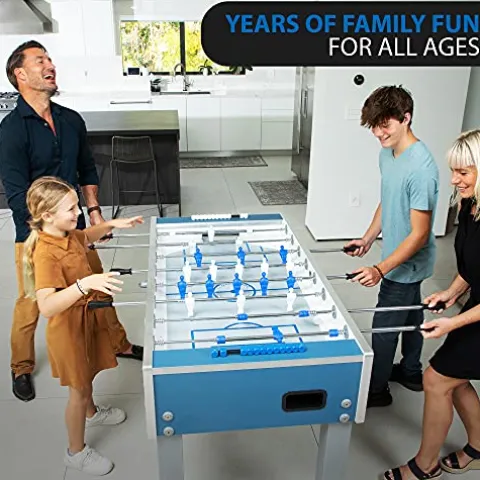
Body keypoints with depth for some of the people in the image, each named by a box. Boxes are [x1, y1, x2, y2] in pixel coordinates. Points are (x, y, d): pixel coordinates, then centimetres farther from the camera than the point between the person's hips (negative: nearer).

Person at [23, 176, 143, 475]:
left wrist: (112, 224, 5)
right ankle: (77, 452, 31)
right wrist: (84, 284, -55)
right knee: (79, 388, 9)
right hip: (69, 327, -8)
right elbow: (46, 307, -44)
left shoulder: (68, 235, -6)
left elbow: (87, 237, 21)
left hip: (88, 316, 8)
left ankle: (92, 413, 57)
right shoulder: (46, 253, -33)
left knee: (87, 375, 30)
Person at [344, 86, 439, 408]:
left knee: (384, 328, 6)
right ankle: (411, 372, 46)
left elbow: (420, 234, -28)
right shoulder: (388, 152, -3)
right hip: (404, 261, 9)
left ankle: (376, 390, 26)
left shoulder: (421, 167, -31)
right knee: (410, 315, 25)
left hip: (406, 265, -8)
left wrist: (381, 269, -33)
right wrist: (369, 238, 11)